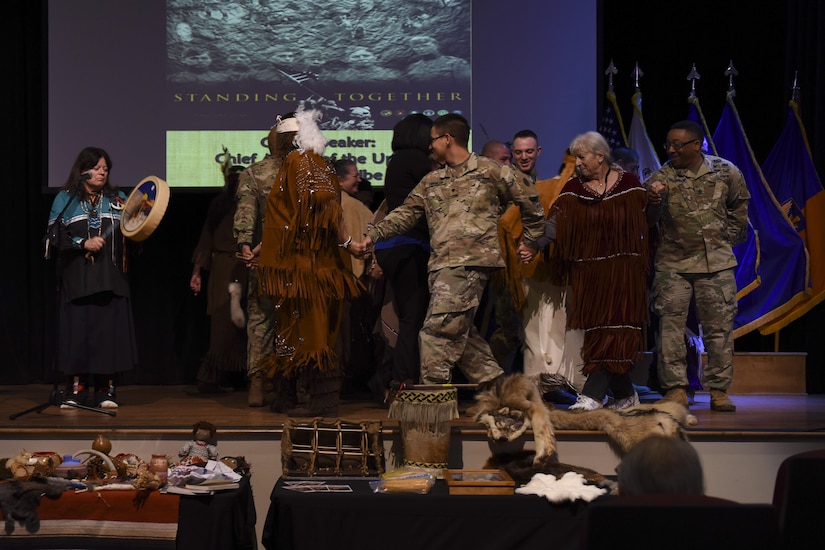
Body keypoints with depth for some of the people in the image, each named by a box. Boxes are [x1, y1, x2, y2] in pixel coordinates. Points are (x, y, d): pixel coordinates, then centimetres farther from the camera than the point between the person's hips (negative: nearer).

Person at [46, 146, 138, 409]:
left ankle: (107, 389, 2)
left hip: (110, 277, 1)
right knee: (77, 330, -4)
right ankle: (77, 387, 4)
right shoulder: (65, 199, 7)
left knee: (110, 329, -4)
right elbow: (55, 235, -2)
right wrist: (83, 243, -14)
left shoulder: (117, 199, 13)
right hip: (77, 278, -1)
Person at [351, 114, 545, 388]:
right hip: (441, 263, 7)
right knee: (459, 333, 6)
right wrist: (373, 236, 4)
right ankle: (495, 382, 16)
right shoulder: (431, 181, 20)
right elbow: (405, 213, 16)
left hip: (471, 261, -7)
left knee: (438, 330, -13)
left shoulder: (490, 171, 4)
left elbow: (529, 199, 9)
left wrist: (529, 241, 10)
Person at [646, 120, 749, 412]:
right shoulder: (661, 178, -5)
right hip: (673, 264, 0)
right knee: (671, 326, -3)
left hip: (717, 263, 0)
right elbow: (648, 222, -11)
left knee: (719, 326, 3)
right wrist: (653, 203, -31)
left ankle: (719, 390, 11)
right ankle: (675, 388, 4)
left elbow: (739, 204, 18)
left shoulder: (726, 172, 0)